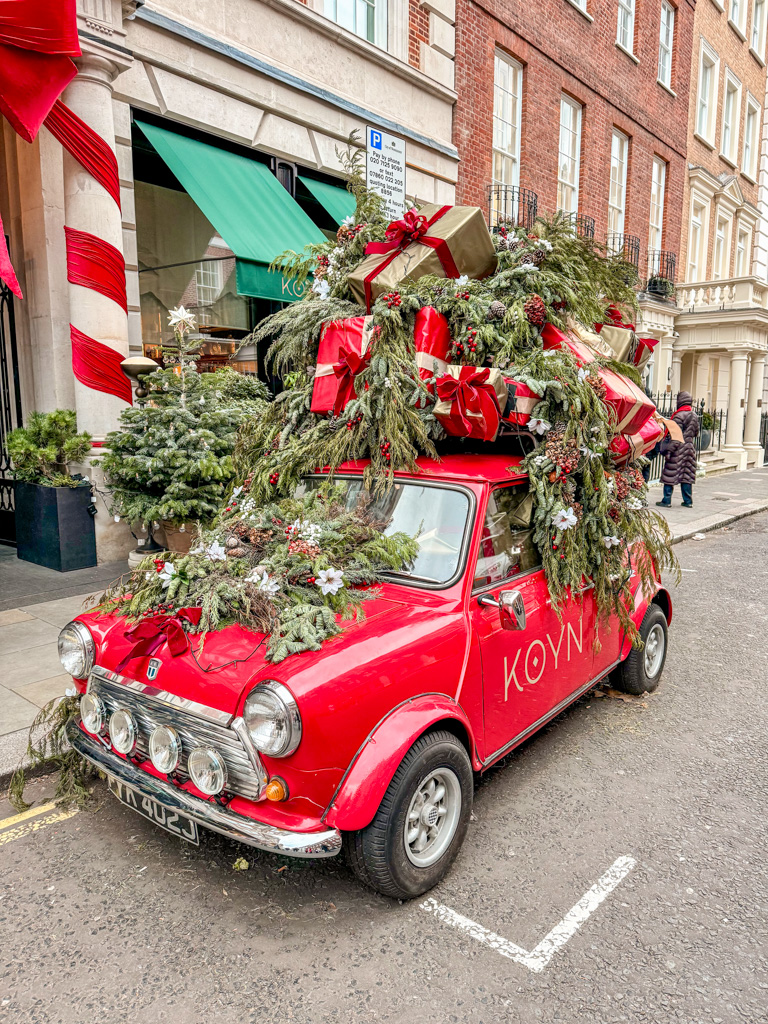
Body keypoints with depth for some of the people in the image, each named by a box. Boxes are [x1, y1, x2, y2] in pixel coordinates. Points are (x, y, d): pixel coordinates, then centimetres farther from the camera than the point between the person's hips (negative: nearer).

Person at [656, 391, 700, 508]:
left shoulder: (679, 416, -14)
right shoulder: (695, 416, 10)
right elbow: (696, 433, 19)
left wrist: (669, 450, -18)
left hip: (678, 450, -7)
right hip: (690, 448, 7)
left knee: (670, 475, -1)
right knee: (686, 475, 11)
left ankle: (667, 500, 0)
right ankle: (688, 501, 14)